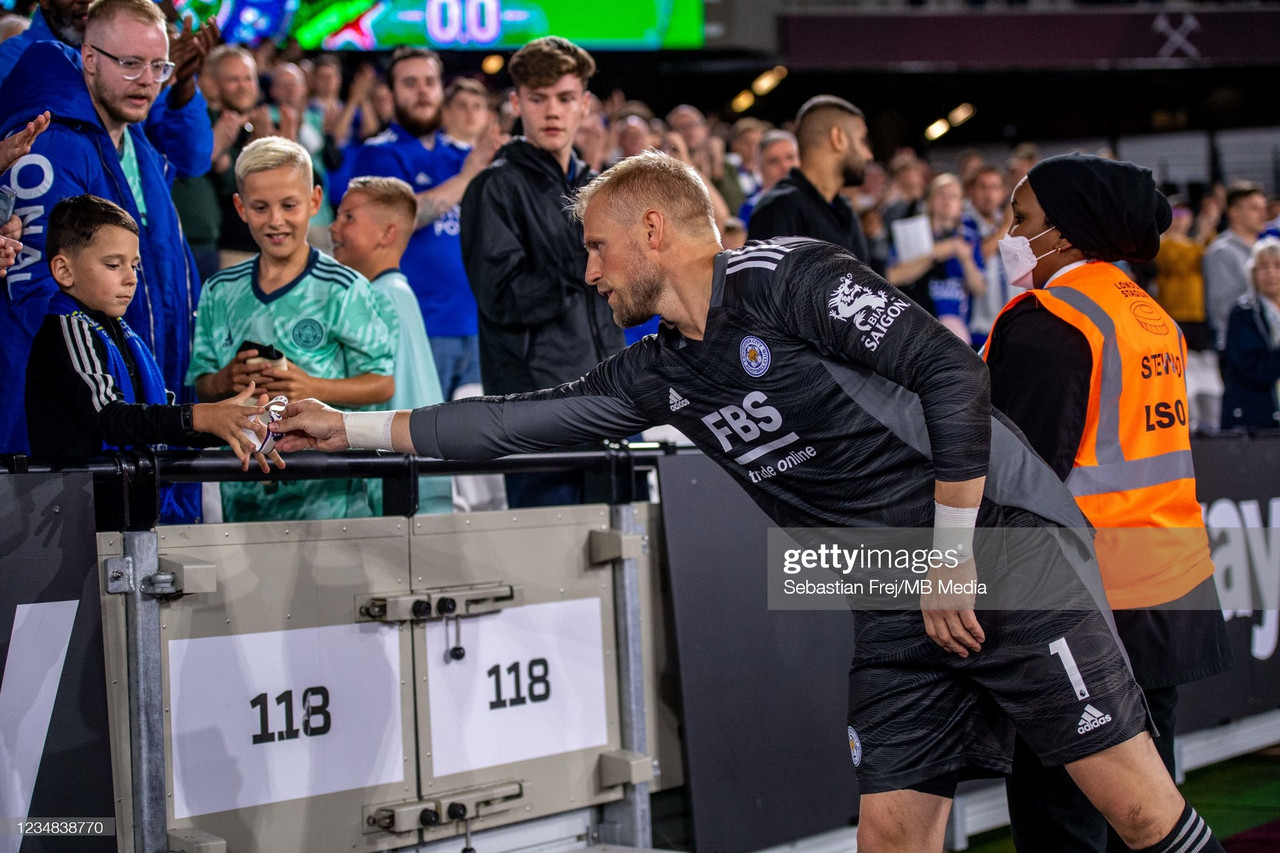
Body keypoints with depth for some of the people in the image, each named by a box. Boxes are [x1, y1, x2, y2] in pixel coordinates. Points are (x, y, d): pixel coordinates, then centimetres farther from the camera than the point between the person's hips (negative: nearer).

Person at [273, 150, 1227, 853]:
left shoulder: (785, 277, -11)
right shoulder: (662, 374, 12)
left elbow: (952, 373, -17)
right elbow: (520, 419, 17)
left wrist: (951, 559, -15)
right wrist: (352, 427, 17)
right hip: (897, 608, 7)